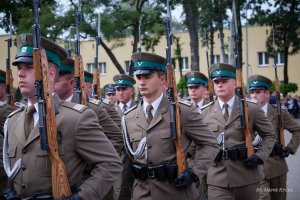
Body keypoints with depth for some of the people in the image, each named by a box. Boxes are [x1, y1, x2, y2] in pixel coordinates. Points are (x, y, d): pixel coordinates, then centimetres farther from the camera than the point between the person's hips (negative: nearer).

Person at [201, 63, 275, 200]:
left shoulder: (252, 109, 1)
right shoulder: (205, 112, 6)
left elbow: (269, 135, 8)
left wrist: (260, 156, -7)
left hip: (246, 176, 0)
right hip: (217, 179, 0)